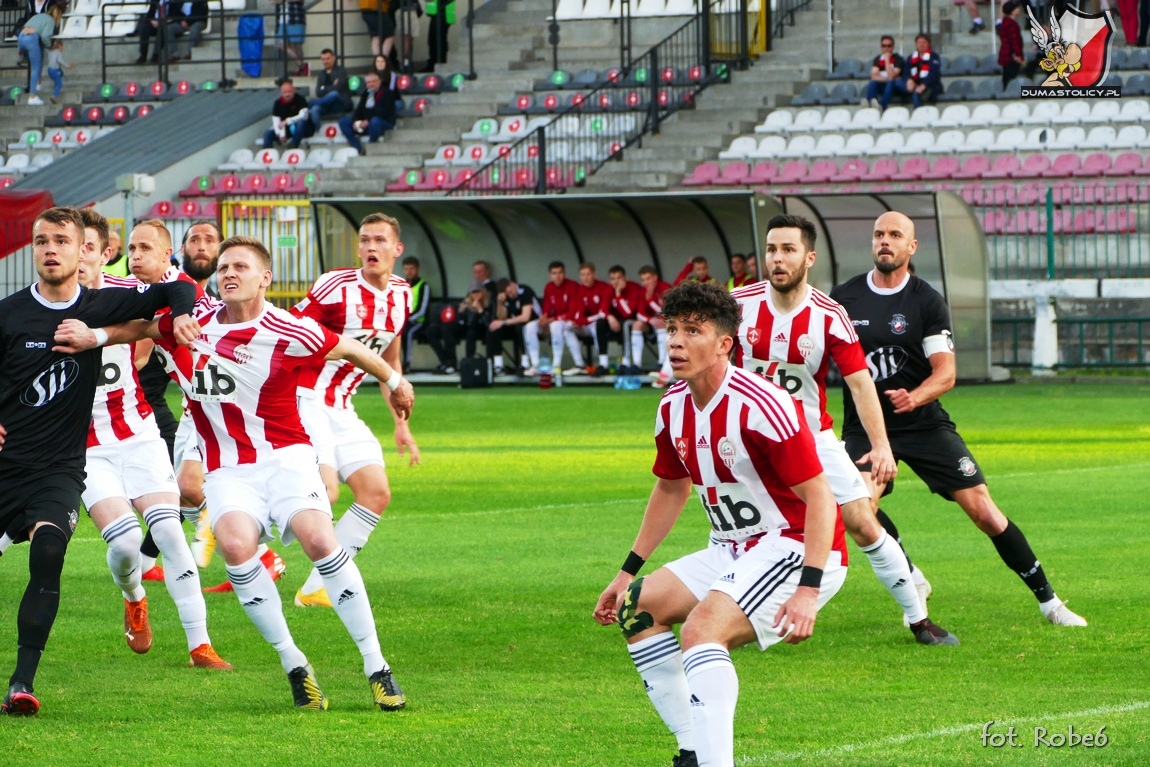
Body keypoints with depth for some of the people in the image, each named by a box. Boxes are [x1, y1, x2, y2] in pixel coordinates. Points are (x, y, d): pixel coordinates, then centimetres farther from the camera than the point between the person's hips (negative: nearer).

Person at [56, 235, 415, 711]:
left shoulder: (290, 334, -9)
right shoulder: (192, 321, 2)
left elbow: (349, 349, 7)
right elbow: (142, 328, 17)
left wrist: (394, 381, 22)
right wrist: (94, 335, -2)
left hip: (284, 456, -2)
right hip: (227, 470, 2)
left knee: (318, 538, -26)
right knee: (235, 544, -28)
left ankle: (376, 668, -15)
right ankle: (294, 666, -16)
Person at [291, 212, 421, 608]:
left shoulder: (401, 295, 7)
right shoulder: (336, 286, -14)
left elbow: (390, 361, 21)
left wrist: (400, 423, 21)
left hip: (342, 408, 8)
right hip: (306, 399, -8)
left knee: (377, 494, -1)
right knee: (324, 492, -24)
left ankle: (317, 588, 2)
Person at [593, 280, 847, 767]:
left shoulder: (760, 405, -24)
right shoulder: (673, 407, 3)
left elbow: (819, 497, -24)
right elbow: (672, 489, 21)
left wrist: (807, 590, -32)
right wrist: (628, 572, 22)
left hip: (793, 548, -10)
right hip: (732, 552, 10)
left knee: (702, 629, -29)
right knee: (636, 609, 7)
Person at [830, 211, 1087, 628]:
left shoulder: (927, 301, -4)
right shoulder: (843, 298, 2)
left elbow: (946, 373, -10)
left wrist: (915, 397, -30)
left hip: (924, 422, -1)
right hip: (865, 425, 1)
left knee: (982, 508, -7)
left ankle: (1047, 599, 6)